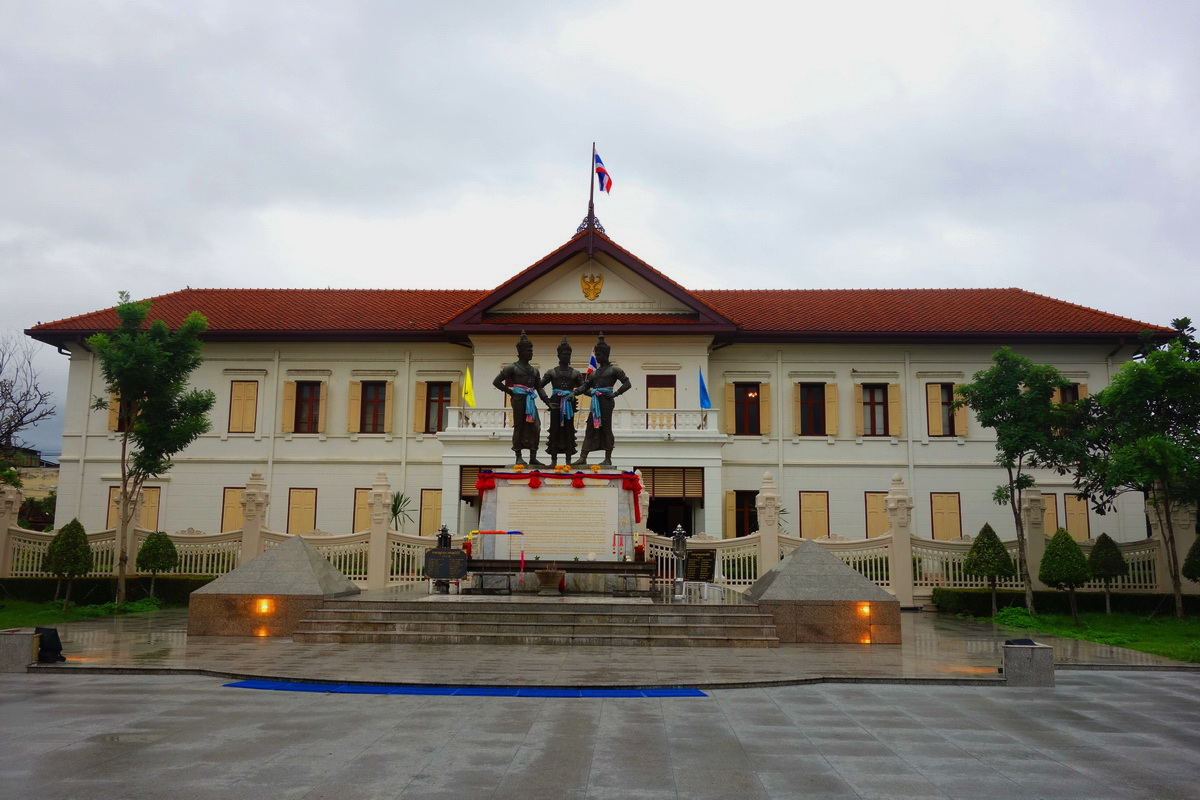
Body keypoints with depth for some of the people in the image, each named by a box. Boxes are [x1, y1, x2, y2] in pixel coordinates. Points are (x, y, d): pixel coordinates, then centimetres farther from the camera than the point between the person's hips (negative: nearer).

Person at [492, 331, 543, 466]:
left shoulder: (534, 370, 17)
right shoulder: (512, 368, 1)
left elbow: (539, 388, 21)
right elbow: (496, 382, -1)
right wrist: (510, 392, -2)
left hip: (530, 400, 5)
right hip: (518, 399, -5)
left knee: (535, 427, -2)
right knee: (519, 427, -1)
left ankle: (533, 457, 4)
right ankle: (518, 457, 6)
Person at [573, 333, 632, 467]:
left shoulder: (613, 369, 1)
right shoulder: (595, 372, 20)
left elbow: (627, 383, -4)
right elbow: (585, 386, 17)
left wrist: (615, 394, -13)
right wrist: (574, 393, -1)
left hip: (606, 402, -7)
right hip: (596, 403, 7)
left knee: (606, 429, -3)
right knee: (590, 429, 3)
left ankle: (608, 459, 3)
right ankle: (583, 458, 2)